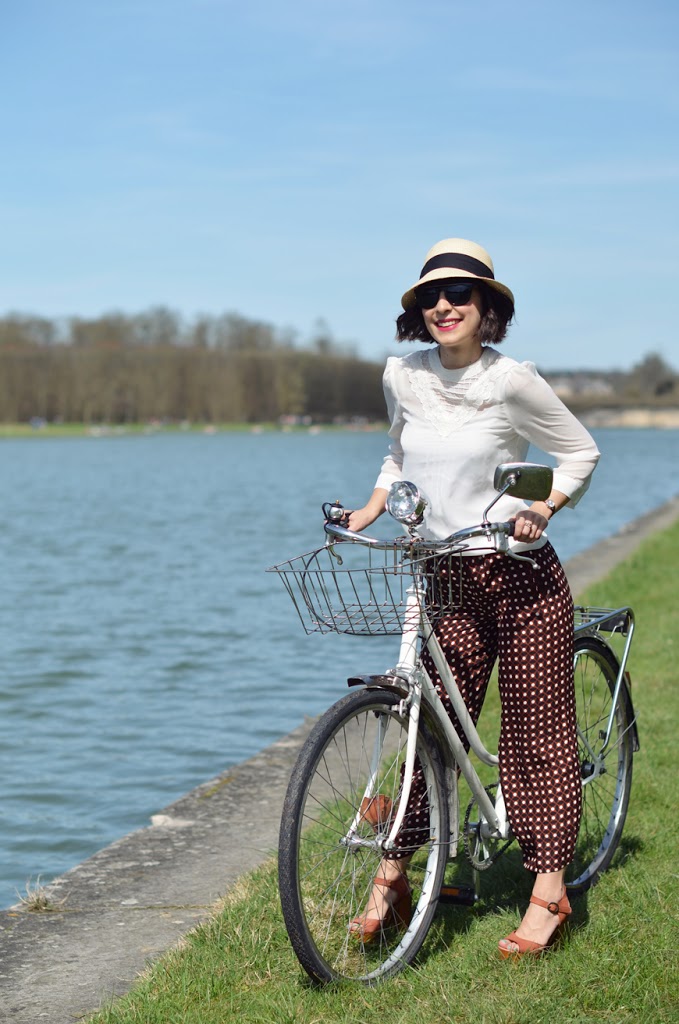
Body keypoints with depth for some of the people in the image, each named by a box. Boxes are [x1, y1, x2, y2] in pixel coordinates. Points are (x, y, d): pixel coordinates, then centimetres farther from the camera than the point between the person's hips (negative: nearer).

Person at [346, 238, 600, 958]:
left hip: (523, 576, -3)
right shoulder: (403, 376, 4)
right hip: (447, 580, 4)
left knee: (535, 733, 1)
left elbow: (580, 453, 0)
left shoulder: (510, 380, -10)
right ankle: (391, 878, 9)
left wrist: (542, 507, -15)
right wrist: (370, 509, 9)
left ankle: (548, 893, 9)